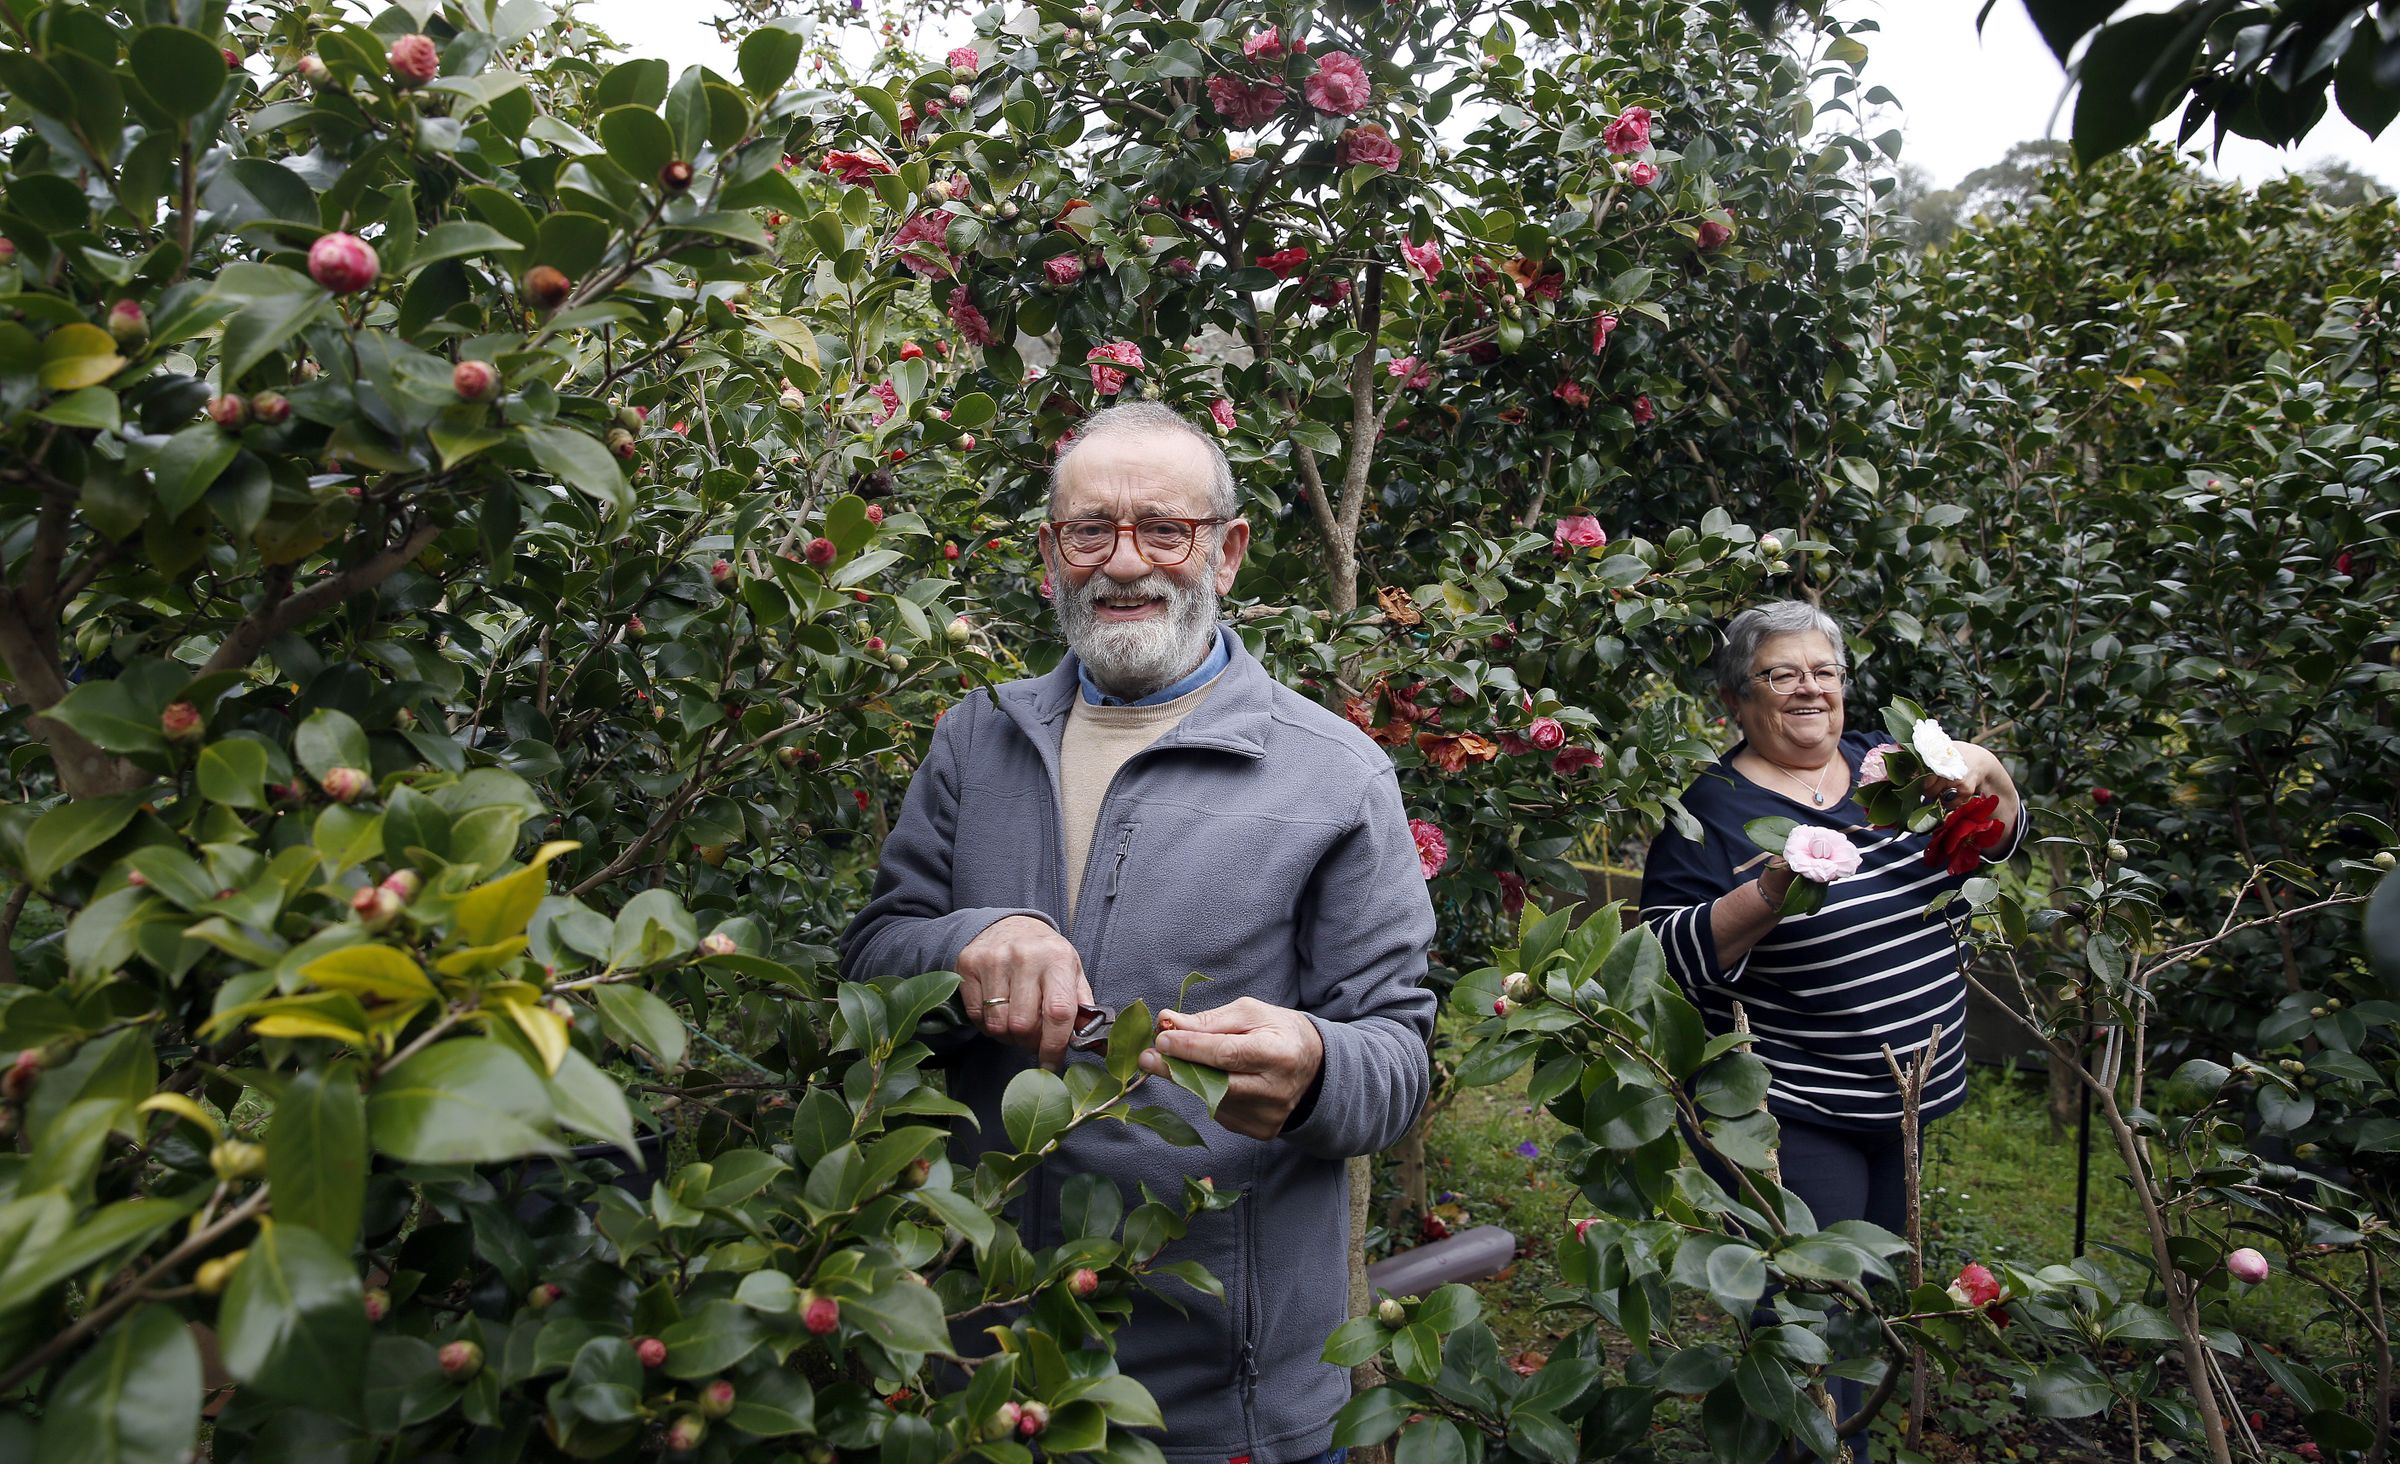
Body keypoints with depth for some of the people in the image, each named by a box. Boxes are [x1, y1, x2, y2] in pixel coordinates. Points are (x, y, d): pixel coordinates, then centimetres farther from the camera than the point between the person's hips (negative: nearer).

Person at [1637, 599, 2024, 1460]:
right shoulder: (1716, 809, -11)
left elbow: (1996, 840, 7)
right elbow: (1675, 959, -17)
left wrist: (1982, 774, -14)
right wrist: (1773, 889, -31)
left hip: (1905, 1101, 7)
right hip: (1791, 1119, -6)